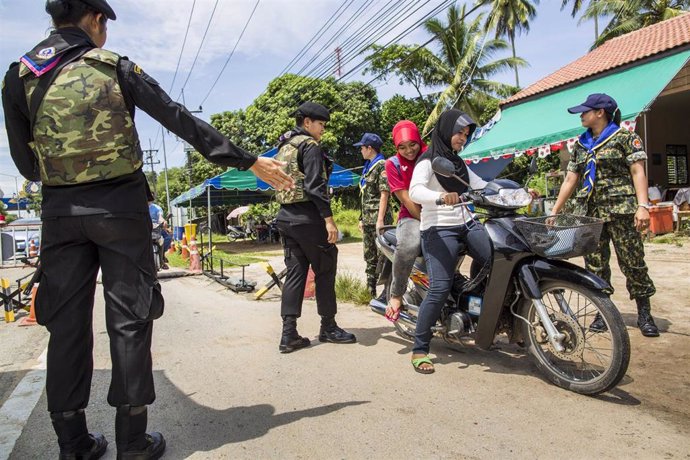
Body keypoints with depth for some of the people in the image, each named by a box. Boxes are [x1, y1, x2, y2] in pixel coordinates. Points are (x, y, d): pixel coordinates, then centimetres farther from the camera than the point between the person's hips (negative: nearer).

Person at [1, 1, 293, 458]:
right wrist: (250, 162, -2)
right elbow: (184, 121, -4)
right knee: (129, 320, 3)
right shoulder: (116, 68, 0)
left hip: (60, 211, 3)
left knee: (67, 323, 10)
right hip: (120, 206, -3)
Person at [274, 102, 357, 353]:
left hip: (286, 217, 9)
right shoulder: (309, 145, -8)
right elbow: (315, 185, -18)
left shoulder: (283, 147, 20)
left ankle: (288, 334, 5)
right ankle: (328, 327, 13)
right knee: (325, 271, 3)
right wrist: (328, 218, -19)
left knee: (294, 273, 7)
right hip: (307, 217, -9)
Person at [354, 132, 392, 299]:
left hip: (379, 218, -9)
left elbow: (384, 193, -15)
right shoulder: (368, 167, 19)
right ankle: (372, 291, 23)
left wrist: (380, 219, -20)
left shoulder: (382, 165, -7)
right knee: (370, 257, 14)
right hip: (368, 219, 9)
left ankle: (387, 293, 0)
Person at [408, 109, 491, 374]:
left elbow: (481, 186, 20)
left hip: (467, 224, 7)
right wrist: (440, 197, -38)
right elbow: (414, 191, -19)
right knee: (440, 288, -18)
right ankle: (419, 350, -6)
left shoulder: (459, 162, 22)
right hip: (438, 230, -7)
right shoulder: (428, 161, -2)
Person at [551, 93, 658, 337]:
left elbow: (638, 172, -6)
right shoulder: (580, 145, 18)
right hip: (589, 212, 5)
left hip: (621, 210, -5)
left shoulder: (624, 137, 3)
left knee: (633, 263, -2)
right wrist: (554, 212, 13)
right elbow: (570, 180, 17)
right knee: (595, 265, 5)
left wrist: (642, 206, -18)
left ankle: (644, 313, 11)